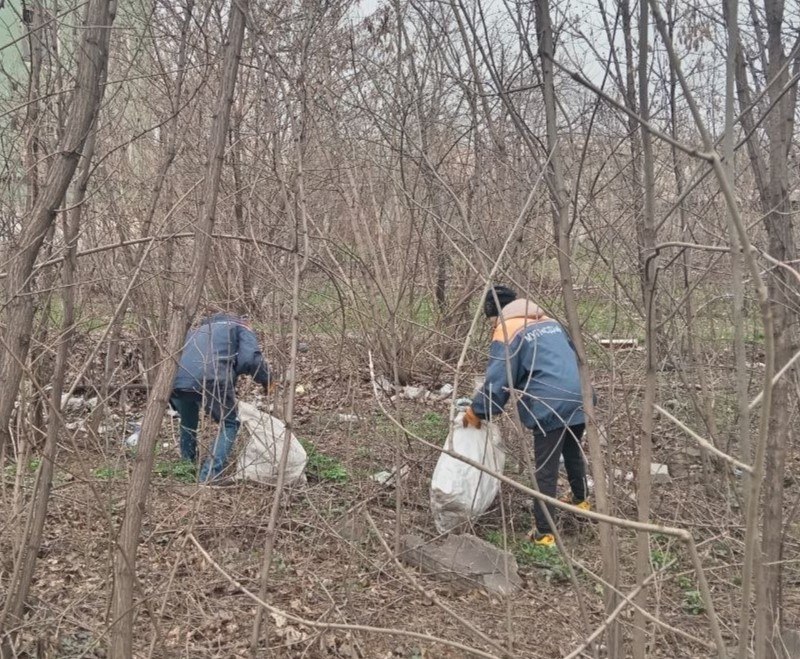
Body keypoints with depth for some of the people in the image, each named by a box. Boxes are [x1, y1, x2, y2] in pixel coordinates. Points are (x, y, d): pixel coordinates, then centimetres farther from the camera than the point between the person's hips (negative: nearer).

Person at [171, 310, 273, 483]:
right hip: (210, 380, -5)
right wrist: (267, 380, 20)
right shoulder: (241, 326, 24)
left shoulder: (198, 330, 41)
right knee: (229, 425, 15)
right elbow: (250, 359, 5)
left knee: (188, 424, 33)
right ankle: (209, 475, 2)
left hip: (177, 380, 5)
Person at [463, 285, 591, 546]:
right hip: (578, 401, 8)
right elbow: (573, 355, 26)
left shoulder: (506, 333, -4)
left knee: (546, 471, 1)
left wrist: (476, 412, 4)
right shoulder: (550, 321, 17)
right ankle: (579, 499, 50)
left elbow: (498, 381, -8)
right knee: (573, 451, 30)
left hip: (550, 408, -7)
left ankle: (543, 533, 6)